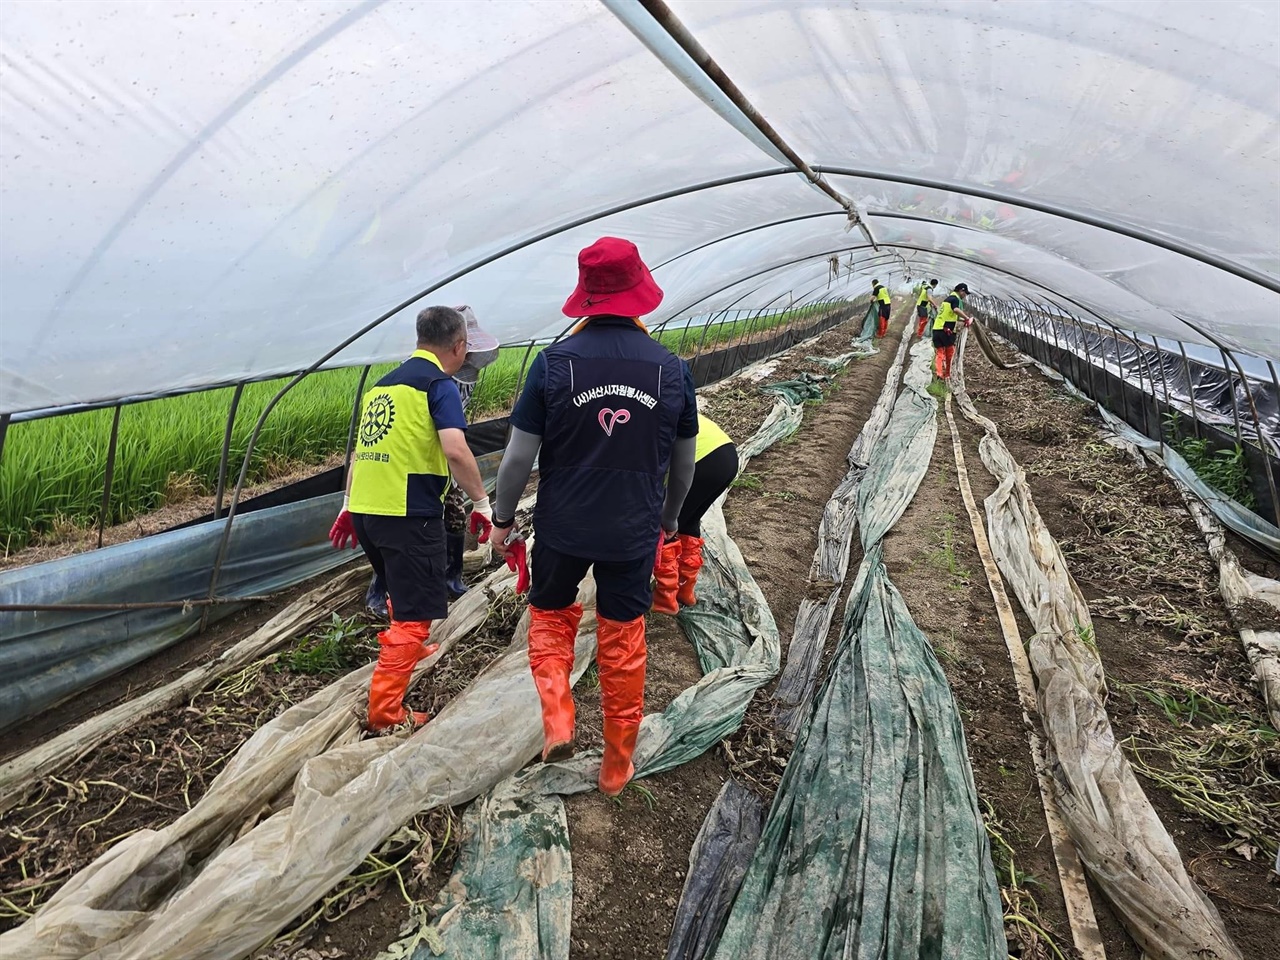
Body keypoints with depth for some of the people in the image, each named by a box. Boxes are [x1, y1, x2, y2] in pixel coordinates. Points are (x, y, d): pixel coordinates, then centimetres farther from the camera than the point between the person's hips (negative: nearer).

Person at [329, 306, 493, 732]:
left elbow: (362, 448, 21)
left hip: (365, 507, 8)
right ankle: (385, 711, 0)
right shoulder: (439, 384, -7)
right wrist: (482, 502, -12)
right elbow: (455, 451, -21)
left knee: (402, 590, 31)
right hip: (409, 513, -8)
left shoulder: (384, 383, 17)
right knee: (415, 613, 0)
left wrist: (349, 503, 27)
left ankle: (404, 649, 52)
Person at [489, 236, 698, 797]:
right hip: (634, 532, 2)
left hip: (563, 526, -1)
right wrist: (669, 520, 22)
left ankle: (557, 721, 10)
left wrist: (502, 520, 6)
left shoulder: (554, 362, -11)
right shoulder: (671, 369, -4)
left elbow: (519, 457, -9)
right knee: (623, 642, 15)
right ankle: (617, 765, 29)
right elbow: (684, 465, 6)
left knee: (550, 617, 25)